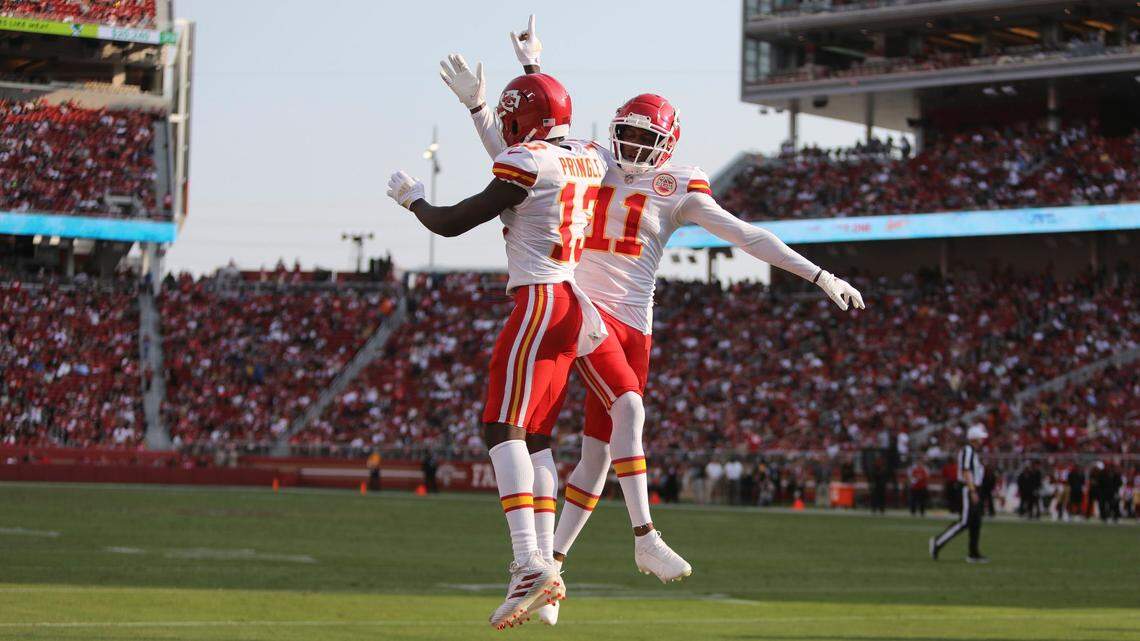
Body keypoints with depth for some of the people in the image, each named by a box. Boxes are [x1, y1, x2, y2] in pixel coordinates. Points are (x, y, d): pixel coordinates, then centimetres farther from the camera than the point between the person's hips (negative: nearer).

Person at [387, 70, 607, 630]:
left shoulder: (526, 163, -10)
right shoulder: (590, 159, 13)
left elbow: (450, 224, -6)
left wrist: (411, 197, 14)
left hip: (540, 300, -9)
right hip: (576, 305, 9)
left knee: (503, 429, -14)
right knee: (535, 437, 11)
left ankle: (530, 565, -27)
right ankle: (546, 568, 6)